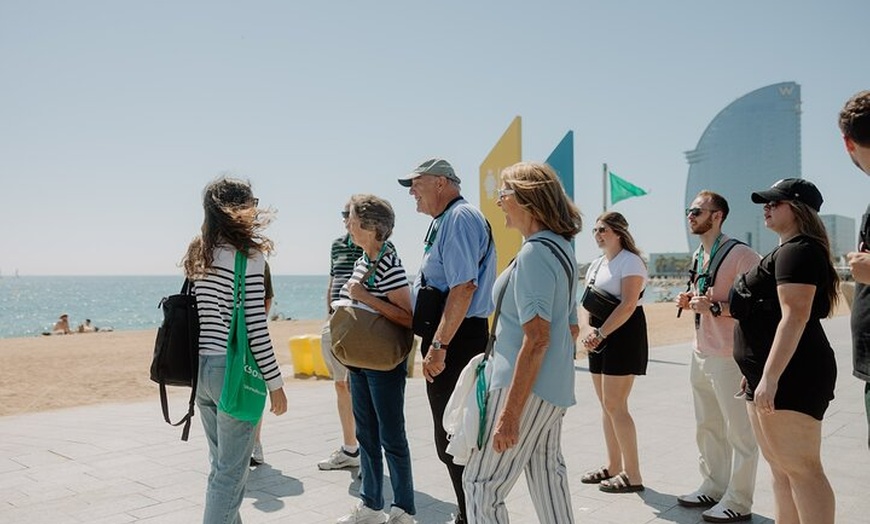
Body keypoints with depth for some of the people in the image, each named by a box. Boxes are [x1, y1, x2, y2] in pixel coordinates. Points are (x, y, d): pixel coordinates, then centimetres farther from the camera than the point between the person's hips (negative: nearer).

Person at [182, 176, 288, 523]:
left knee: (221, 465, 20)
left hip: (202, 368, 8)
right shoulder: (247, 257, -13)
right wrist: (275, 383, -9)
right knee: (231, 471, 2)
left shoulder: (197, 255, 9)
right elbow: (255, 327, -16)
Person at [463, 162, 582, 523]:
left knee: (481, 483, -2)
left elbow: (537, 338, -23)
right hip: (555, 386, 10)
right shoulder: (561, 248, 13)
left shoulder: (534, 253, -17)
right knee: (546, 473, 18)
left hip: (526, 386, -10)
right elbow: (571, 328, 19)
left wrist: (510, 413, -23)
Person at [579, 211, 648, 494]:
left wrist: (600, 333, -22)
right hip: (599, 336, 8)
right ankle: (613, 466, 22)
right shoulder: (596, 265, 16)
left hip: (624, 335, -8)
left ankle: (632, 474, 0)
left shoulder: (630, 261, -9)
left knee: (615, 404, -9)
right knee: (606, 404, 11)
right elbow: (585, 303, 9)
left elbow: (628, 305, -19)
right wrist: (587, 329, -11)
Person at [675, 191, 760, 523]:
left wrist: (715, 307, -25)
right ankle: (713, 487, 32)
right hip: (701, 355, 9)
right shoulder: (698, 255, 12)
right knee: (707, 428, 18)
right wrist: (690, 302, 5)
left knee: (738, 432, 3)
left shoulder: (740, 254, -15)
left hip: (729, 357, -9)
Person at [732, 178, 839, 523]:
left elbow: (795, 316, -23)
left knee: (800, 468, -6)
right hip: (768, 376, 11)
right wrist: (756, 372, 26)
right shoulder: (785, 251, 20)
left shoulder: (797, 250, -13)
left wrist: (770, 377, -26)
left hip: (790, 376, -11)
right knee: (780, 467, 14)